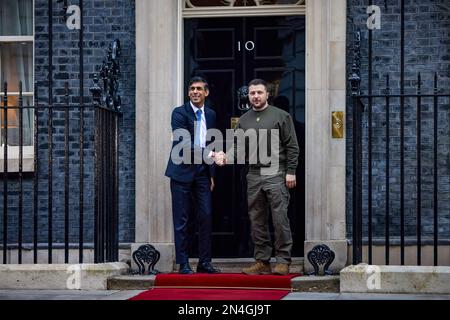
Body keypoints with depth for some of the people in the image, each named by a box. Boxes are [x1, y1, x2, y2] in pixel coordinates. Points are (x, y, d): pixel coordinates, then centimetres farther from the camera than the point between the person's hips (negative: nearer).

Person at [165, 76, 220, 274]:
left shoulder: (210, 115, 12)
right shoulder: (179, 113, -7)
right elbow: (182, 143, -18)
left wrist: (211, 174, 15)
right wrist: (209, 154, -28)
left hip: (202, 171, 5)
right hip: (182, 171, -5)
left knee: (206, 217, 2)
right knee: (181, 220, -2)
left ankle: (204, 262, 10)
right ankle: (183, 264, 3)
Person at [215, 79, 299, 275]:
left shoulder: (281, 116, 2)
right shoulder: (243, 121, 15)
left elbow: (292, 146, -1)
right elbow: (238, 147, 11)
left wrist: (291, 172, -8)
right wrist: (226, 157, -10)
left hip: (276, 174, -5)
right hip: (254, 176, 5)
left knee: (280, 218, -8)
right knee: (257, 221, 6)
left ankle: (283, 261, -2)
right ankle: (262, 261, 13)